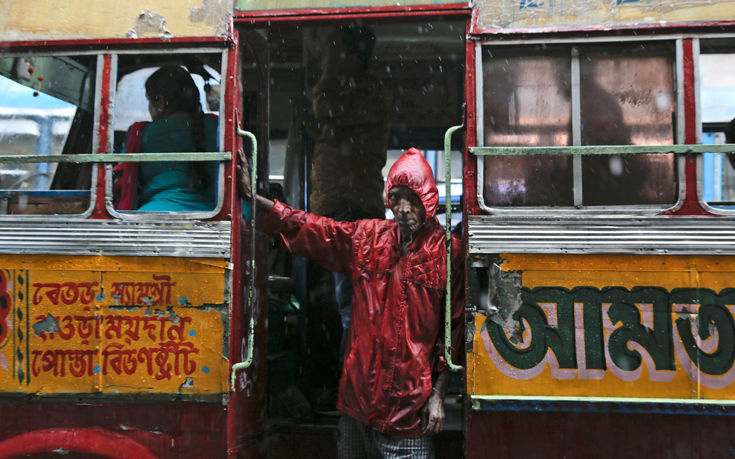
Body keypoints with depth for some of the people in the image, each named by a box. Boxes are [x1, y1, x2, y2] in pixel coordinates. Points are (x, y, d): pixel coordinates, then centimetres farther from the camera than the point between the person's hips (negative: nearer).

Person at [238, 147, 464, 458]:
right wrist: (252, 196, 9)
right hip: (358, 393, 4)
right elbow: (307, 228, 12)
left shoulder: (448, 252, -6)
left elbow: (454, 329, -4)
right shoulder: (367, 237, 5)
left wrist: (438, 394, -5)